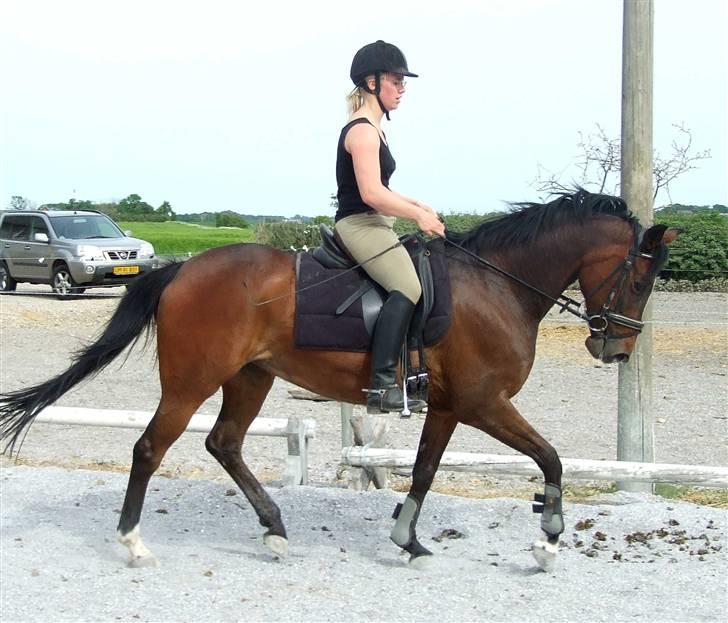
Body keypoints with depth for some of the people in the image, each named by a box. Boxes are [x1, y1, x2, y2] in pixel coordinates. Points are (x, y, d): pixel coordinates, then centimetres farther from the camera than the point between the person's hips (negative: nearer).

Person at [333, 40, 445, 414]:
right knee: (408, 287, -30)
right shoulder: (362, 131, -13)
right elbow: (371, 194, -22)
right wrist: (419, 215, -14)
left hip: (372, 225, 11)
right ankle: (381, 386, -36)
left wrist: (414, 204, 15)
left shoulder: (370, 129, 20)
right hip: (358, 225, -11)